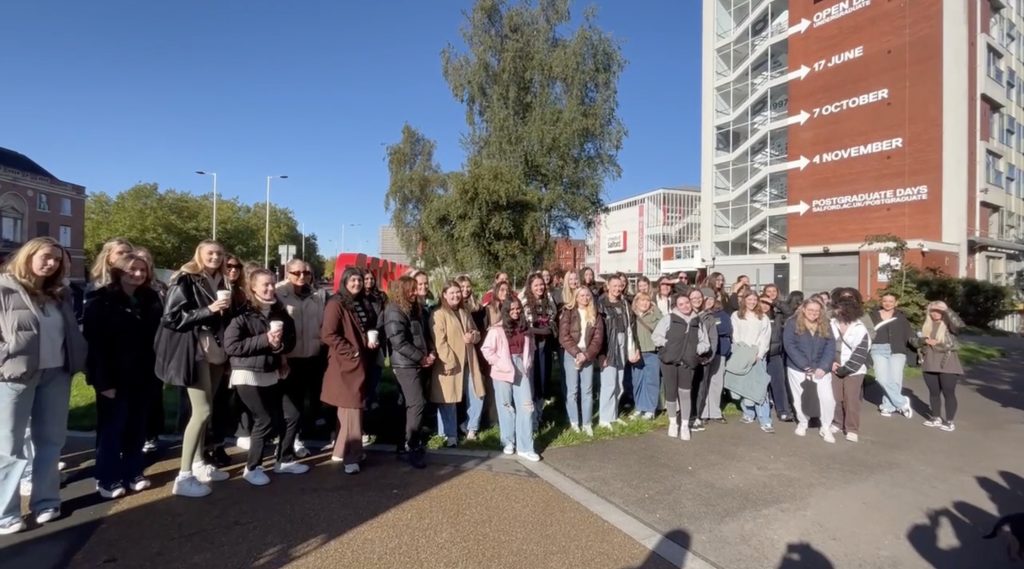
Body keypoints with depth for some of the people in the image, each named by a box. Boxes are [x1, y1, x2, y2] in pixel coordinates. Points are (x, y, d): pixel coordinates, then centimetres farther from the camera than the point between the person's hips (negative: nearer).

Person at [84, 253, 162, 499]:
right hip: (114, 376, -4)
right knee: (112, 428, 7)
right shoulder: (103, 301, -7)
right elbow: (94, 342, -12)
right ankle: (107, 478, 20)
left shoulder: (151, 300, 7)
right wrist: (103, 380, -16)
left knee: (137, 427, 13)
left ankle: (133, 473, 25)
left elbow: (157, 336, 7)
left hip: (143, 375, 4)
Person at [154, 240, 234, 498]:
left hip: (215, 351, 7)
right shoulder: (185, 280, -6)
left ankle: (199, 465, 24)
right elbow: (171, 316, -14)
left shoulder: (221, 282, 14)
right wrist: (207, 310, -19)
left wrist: (227, 308, 4)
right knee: (202, 411, -10)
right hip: (193, 351, -7)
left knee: (203, 410, 13)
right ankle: (183, 477, -1)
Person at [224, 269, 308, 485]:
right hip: (248, 376, -6)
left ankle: (284, 460, 24)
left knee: (291, 416, 5)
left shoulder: (279, 311, 5)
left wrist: (280, 343, -14)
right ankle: (252, 468, 17)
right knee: (265, 421, -4)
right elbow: (230, 346, -18)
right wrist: (264, 339, -21)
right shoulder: (243, 313, -11)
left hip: (271, 375, 6)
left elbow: (291, 340, 9)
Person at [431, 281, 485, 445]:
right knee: (449, 401, 3)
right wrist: (450, 361, -21)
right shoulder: (438, 315, -9)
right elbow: (439, 342, -16)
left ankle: (471, 428, 29)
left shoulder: (465, 313, 15)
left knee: (477, 396, 9)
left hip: (468, 363, 7)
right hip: (449, 364, -6)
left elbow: (477, 334, 20)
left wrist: (473, 336, -4)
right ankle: (451, 435, 17)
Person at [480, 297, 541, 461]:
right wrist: (498, 363, -12)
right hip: (503, 372, -4)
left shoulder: (525, 328, 7)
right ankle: (508, 442, 26)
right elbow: (486, 349, -10)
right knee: (506, 407, 9)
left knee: (526, 406, -1)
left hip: (521, 370, 4)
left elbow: (530, 348, 17)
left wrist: (527, 363, 6)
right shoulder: (497, 329, -9)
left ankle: (525, 447, 5)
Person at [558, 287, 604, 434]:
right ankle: (574, 422, 12)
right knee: (572, 390, 2)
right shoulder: (568, 313, 0)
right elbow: (563, 336, -7)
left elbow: (598, 338, 1)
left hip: (588, 356, 2)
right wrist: (576, 353, -15)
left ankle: (587, 423, 12)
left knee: (587, 390, 4)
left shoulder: (595, 315, 8)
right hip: (571, 355, -2)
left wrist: (586, 354, -12)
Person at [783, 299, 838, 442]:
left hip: (820, 369, 2)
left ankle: (826, 427, 15)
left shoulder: (825, 326, 4)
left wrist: (823, 367, -14)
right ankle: (802, 423, 34)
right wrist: (805, 365, -18)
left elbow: (830, 347, -1)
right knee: (800, 398, 11)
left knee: (828, 398, -6)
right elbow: (789, 346, -14)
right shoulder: (792, 323, -8)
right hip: (798, 369, -2)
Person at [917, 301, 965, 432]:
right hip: (930, 364, 5)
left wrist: (947, 309, -24)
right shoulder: (927, 325, 12)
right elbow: (919, 341, 14)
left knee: (948, 393, -2)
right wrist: (926, 340, -8)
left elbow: (960, 324, -28)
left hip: (947, 365, -5)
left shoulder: (949, 324, -5)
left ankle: (950, 421, 6)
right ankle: (936, 418, 22)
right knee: (933, 392, 12)